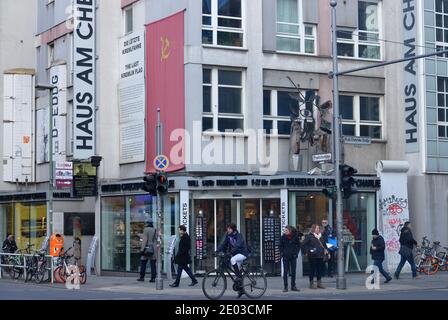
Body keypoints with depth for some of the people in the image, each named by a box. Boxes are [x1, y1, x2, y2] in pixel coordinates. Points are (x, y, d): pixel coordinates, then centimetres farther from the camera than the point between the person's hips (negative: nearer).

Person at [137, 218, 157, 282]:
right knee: (153, 264, 4)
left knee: (143, 263, 6)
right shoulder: (155, 230, 9)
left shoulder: (146, 230, -7)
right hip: (154, 249, 5)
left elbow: (145, 240, -13)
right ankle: (153, 278, -1)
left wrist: (142, 249, -12)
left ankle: (142, 277, 9)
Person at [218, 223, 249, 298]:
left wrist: (232, 250, -48)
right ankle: (241, 290, 14)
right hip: (235, 254, 7)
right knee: (236, 271, 5)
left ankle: (239, 277, -25)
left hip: (242, 253, -7)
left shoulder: (239, 236, -18)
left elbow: (238, 245, -33)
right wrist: (218, 251, -14)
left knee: (232, 260, -34)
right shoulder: (228, 236, 2)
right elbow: (224, 244, 0)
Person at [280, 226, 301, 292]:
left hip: (293, 256, 1)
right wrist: (282, 254, -4)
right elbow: (281, 246, 6)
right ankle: (285, 287, 3)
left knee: (293, 272, 5)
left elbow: (298, 245, 9)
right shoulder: (283, 237, -2)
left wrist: (296, 252, -1)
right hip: (285, 257, -1)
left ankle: (293, 286, 14)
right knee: (285, 272, -1)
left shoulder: (295, 236, -1)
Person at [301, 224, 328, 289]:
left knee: (320, 269, 8)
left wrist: (325, 250, 16)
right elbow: (303, 245, -8)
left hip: (320, 255, 6)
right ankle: (311, 283, 4)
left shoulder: (320, 236, 15)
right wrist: (308, 251, -11)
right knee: (312, 269, -3)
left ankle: (319, 283, 15)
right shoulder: (309, 236, -6)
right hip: (313, 256, -6)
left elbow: (324, 244, 30)